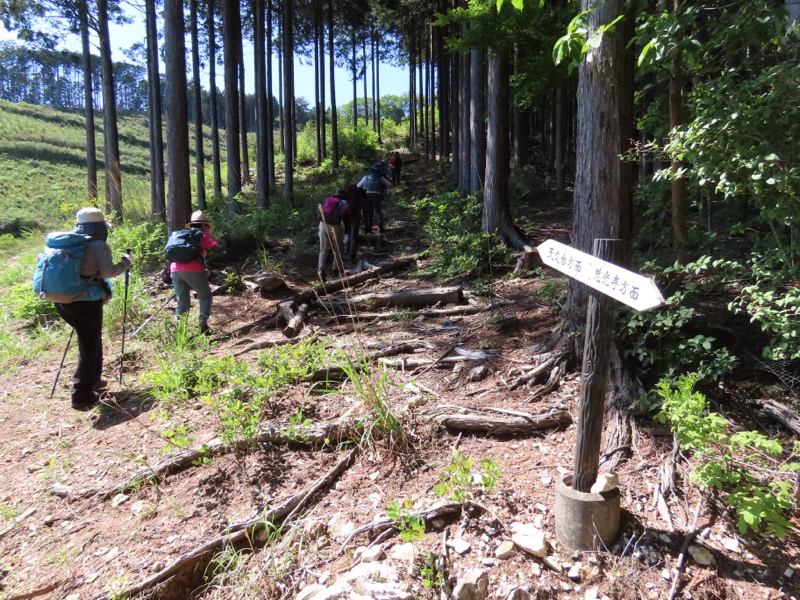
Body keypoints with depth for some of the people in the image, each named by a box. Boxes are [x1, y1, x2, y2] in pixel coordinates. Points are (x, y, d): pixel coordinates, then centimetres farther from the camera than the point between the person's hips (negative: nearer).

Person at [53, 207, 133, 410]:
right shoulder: (98, 245, -9)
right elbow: (108, 272, -19)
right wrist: (126, 262, -5)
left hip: (62, 300, 8)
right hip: (85, 302, -7)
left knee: (89, 341, 24)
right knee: (89, 347, 1)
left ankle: (92, 379, 35)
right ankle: (82, 395, 2)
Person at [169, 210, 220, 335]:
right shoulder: (204, 235, 12)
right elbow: (217, 248, 1)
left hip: (175, 270, 5)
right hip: (193, 270, -5)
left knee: (182, 302, 13)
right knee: (205, 296, 13)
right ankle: (203, 326, 1)